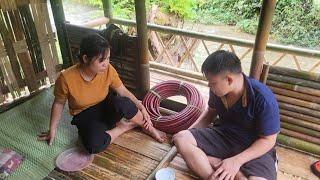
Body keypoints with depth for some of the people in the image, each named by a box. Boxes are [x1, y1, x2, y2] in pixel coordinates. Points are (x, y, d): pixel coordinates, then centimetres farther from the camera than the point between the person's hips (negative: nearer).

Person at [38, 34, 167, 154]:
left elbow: (124, 92, -5)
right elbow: (58, 103, -6)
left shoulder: (108, 70, -19)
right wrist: (52, 130, 1)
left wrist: (141, 108, -14)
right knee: (94, 145, -32)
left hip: (106, 107, 1)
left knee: (123, 104, -36)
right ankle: (128, 125, -10)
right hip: (85, 116, -1)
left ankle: (147, 126, -10)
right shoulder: (66, 78, -25)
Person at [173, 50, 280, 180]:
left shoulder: (263, 99, -24)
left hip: (254, 148, -5)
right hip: (223, 136, 6)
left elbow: (268, 140, -15)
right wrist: (191, 131, 3)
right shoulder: (218, 90, -7)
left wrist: (236, 161, -25)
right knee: (180, 138, -19)